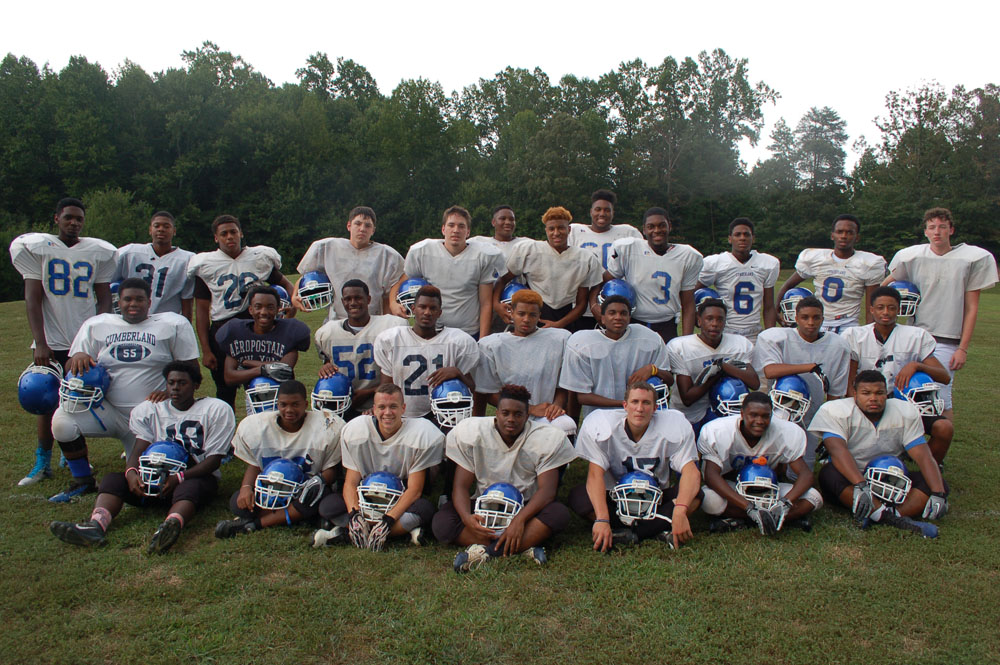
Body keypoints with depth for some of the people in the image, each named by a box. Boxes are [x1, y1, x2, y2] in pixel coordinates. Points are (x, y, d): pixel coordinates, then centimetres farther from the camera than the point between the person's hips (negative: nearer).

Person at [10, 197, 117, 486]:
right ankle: (43, 463, 11)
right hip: (51, 341, -1)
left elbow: (104, 301, 8)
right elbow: (32, 300, -1)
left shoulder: (98, 252, 6)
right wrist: (40, 343, -9)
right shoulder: (36, 248, 3)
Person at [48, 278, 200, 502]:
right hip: (109, 410, 2)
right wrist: (77, 357, -14)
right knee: (63, 421, -22)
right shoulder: (96, 325, 7)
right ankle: (82, 481, 3)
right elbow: (71, 368, 10)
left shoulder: (172, 325, -2)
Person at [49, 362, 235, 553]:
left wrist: (179, 477, -20)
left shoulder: (216, 410, 2)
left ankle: (172, 525, -67)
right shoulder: (150, 409, 14)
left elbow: (214, 459, -4)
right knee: (112, 480, -18)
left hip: (196, 475, -4)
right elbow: (139, 449, 3)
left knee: (190, 488, -38)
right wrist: (131, 472, -21)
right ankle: (96, 525, -45)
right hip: (158, 476, 5)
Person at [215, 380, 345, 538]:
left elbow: (331, 467, -4)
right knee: (238, 503, -24)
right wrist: (246, 486, -15)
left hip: (304, 490, -1)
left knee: (317, 496, -37)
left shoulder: (328, 428, -13)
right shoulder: (256, 426, -4)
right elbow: (254, 464, 6)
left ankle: (254, 523, -22)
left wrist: (319, 481, -27)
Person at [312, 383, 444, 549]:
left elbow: (414, 489, -14)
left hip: (402, 503, -1)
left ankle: (345, 532, -28)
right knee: (327, 505, -25)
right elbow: (351, 482, -7)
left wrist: (388, 520, -27)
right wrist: (354, 514, -27)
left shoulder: (420, 434, -15)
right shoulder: (356, 430, -7)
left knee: (425, 508, -35)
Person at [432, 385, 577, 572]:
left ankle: (485, 551, -36)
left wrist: (520, 520, -32)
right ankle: (525, 547, -32)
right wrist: (467, 517, -31)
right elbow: (461, 486, -9)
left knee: (560, 514, -32)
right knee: (441, 523, -27)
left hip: (526, 508, 0)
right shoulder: (472, 433, -7)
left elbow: (547, 489, -14)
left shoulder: (547, 438, -8)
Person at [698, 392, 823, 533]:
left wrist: (785, 502, -39)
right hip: (731, 489, -3)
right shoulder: (718, 432, -23)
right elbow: (711, 475, -31)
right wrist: (750, 508, -41)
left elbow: (805, 474, -17)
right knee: (710, 499, -37)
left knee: (814, 497, -21)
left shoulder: (786, 433, -14)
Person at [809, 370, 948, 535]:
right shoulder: (835, 412, -12)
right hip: (850, 479, -4)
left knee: (937, 483, -18)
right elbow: (838, 451, -28)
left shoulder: (905, 413, 1)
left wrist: (938, 493, -22)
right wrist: (860, 485, -43)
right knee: (830, 473, -36)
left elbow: (924, 456, -7)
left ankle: (894, 515, -39)